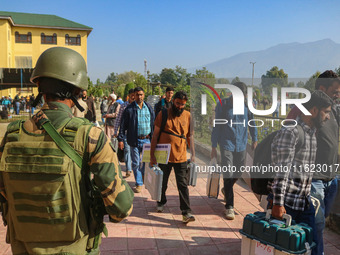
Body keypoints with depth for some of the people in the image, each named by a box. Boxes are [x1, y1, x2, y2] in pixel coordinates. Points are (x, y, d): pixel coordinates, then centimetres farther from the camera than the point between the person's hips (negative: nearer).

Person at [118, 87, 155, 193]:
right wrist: (121, 139, -5)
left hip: (147, 139, 2)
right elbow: (123, 125, 0)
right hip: (135, 140, -2)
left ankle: (145, 177, 37)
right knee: (136, 163, 5)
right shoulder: (129, 109, -2)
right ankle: (139, 183, 20)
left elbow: (153, 123, 12)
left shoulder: (149, 108, 7)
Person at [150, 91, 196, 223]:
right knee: (162, 182, 17)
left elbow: (190, 136, 11)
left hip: (181, 157, 1)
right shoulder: (163, 114, -5)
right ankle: (161, 202, 41)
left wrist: (193, 153, 6)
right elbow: (155, 135, -3)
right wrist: (152, 154, -7)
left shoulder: (188, 116, 3)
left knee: (183, 185, 0)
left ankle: (186, 212, 5)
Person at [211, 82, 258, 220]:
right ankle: (229, 207, 3)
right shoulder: (223, 105, -6)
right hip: (226, 144, -3)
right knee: (228, 175, -7)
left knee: (238, 173, 15)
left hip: (241, 145, 4)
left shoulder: (246, 105, 0)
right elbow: (216, 126, -1)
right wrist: (214, 146, -2)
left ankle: (226, 190, 44)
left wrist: (254, 139, 18)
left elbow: (252, 122, 16)